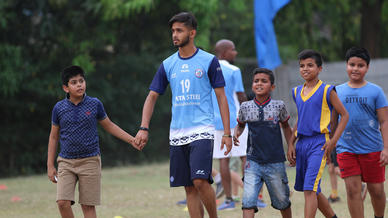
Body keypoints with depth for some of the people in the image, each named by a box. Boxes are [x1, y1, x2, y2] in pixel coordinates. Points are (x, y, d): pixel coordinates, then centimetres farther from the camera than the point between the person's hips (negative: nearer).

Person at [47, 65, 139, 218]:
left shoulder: (95, 104, 0)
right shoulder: (59, 108, 2)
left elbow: (109, 126, 14)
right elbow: (54, 137, 10)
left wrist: (131, 140, 8)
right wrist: (50, 166, 8)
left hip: (90, 161, -1)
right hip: (66, 162, 1)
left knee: (88, 206, -1)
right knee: (63, 202, -12)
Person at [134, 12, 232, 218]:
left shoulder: (209, 61, 0)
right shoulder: (167, 65, 10)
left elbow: (221, 97, 1)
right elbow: (152, 96, 12)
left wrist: (227, 133, -3)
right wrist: (144, 128, -1)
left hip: (202, 130, -4)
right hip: (177, 134, 4)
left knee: (200, 180, -19)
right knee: (189, 188, 4)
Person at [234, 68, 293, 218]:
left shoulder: (278, 106, -3)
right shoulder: (245, 107, 0)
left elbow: (285, 126, 14)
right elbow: (240, 125, 18)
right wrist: (236, 133, -4)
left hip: (275, 162, 0)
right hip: (253, 162, 0)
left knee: (282, 200, 14)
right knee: (248, 199, -15)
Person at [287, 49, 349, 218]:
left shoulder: (326, 91, -4)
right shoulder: (297, 92, 13)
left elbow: (344, 115, 0)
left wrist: (333, 140, -9)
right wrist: (291, 144, 14)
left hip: (319, 143, -7)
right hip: (301, 143, 7)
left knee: (310, 189, -16)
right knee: (313, 190, 14)